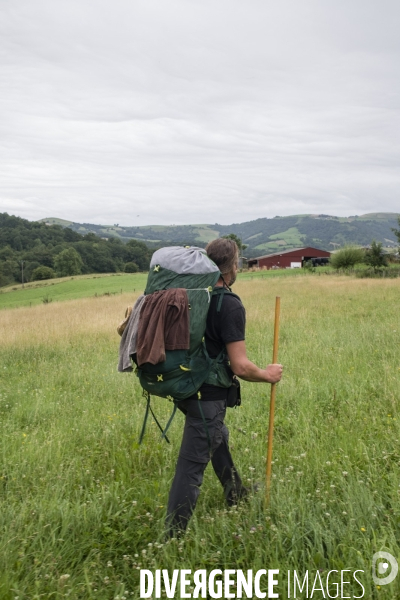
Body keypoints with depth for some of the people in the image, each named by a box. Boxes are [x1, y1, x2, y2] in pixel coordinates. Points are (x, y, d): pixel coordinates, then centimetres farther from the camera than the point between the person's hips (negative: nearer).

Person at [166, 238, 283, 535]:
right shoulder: (231, 306, -20)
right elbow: (240, 367, -21)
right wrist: (267, 375, -4)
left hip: (185, 386, 9)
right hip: (208, 396, -9)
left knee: (218, 436, 30)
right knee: (191, 468, 0)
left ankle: (236, 493, 52)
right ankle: (173, 536, 11)